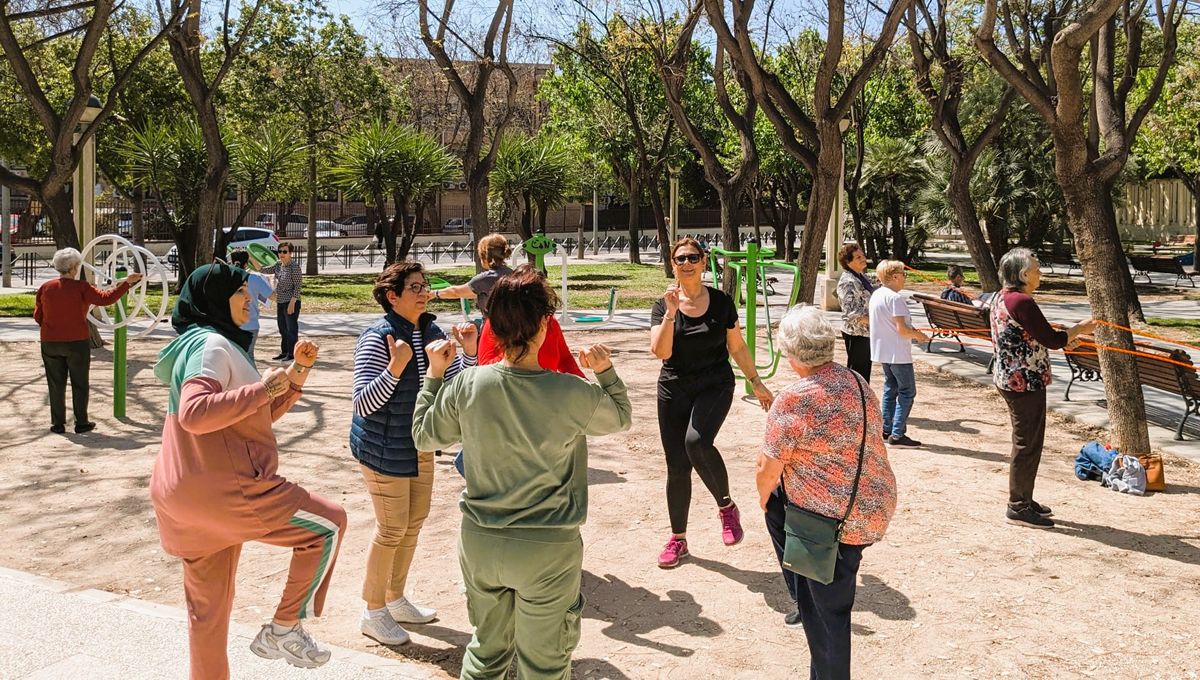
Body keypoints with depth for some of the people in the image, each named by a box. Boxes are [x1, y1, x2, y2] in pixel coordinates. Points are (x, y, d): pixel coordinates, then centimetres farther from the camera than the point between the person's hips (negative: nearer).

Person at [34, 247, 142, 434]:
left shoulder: (45, 287, 0)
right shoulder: (81, 287, -12)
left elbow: (37, 315, 6)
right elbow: (106, 298, -14)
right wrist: (126, 283, -9)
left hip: (50, 343, 3)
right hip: (77, 342, -3)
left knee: (56, 384, 10)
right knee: (79, 384, 8)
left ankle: (58, 424, 13)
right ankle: (81, 423, 11)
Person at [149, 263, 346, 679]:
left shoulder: (217, 344, 20)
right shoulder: (211, 344, -13)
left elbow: (259, 416, 22)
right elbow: (193, 414, -30)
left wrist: (296, 374, 9)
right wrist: (262, 388, -24)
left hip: (193, 495, 11)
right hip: (222, 490, -11)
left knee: (209, 606, 20)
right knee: (329, 524, -2)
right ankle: (283, 629, 3)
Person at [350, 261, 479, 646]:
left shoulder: (432, 333, 0)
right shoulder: (377, 338, -20)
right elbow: (363, 403, -24)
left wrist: (469, 352, -13)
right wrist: (395, 367, -34)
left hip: (419, 447, 7)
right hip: (383, 450, -7)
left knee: (414, 523, 16)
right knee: (392, 529, 0)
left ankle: (396, 599, 35)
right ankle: (374, 613, 19)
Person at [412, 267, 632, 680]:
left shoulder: (467, 386, -12)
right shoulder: (576, 394, -17)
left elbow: (424, 436, 7)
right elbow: (621, 417, 5)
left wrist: (434, 374, 14)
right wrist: (605, 371, 9)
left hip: (480, 543, 3)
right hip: (548, 551, -3)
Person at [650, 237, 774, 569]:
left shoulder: (721, 302, -1)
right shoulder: (663, 306, -2)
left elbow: (737, 347, 8)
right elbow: (660, 351, -15)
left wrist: (757, 383, 9)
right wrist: (671, 313, -22)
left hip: (715, 387, -2)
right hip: (674, 391, 2)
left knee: (696, 442, -30)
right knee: (676, 467, 6)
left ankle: (727, 507, -5)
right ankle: (678, 539, 23)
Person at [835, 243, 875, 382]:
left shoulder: (862, 276, 11)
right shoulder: (847, 282, -19)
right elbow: (852, 312, -24)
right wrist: (873, 321, -20)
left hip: (867, 332, 9)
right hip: (856, 333, -9)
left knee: (866, 368, 18)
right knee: (856, 370, 0)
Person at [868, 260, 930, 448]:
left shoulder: (876, 295, 8)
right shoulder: (895, 298, -20)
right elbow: (902, 329, -23)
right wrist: (918, 335, -5)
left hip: (882, 351, 9)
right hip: (898, 353, -9)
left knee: (890, 389, 17)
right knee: (907, 392, -2)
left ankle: (887, 430, 20)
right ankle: (897, 435, -5)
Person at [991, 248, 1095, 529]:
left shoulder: (1001, 298, 10)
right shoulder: (1022, 302, -21)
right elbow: (1050, 339, -19)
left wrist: (1063, 339, 18)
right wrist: (1079, 329, -3)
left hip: (1008, 378, 10)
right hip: (1025, 382, -10)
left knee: (1025, 442, 20)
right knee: (1028, 444, 0)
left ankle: (1022, 500, 30)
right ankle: (1019, 508, 9)